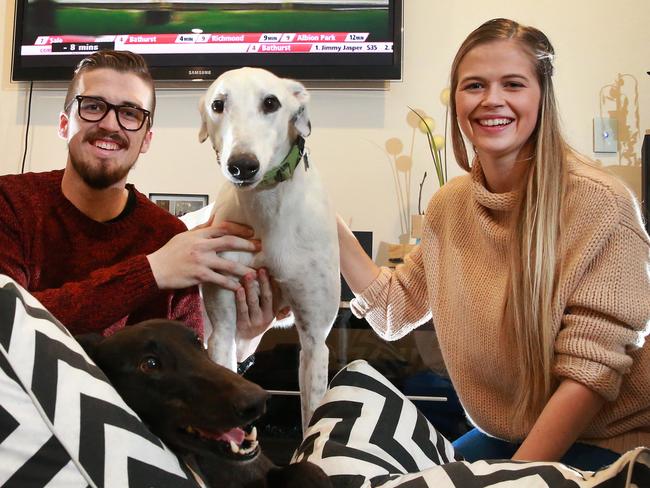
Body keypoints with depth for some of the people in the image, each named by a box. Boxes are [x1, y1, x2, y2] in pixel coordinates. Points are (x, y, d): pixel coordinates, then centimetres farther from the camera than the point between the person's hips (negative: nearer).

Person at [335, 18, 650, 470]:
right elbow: (397, 312, 4)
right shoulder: (449, 204, -1)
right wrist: (331, 228, -6)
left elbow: (591, 372, -20)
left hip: (605, 443, -5)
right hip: (503, 437, 5)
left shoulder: (599, 204, -20)